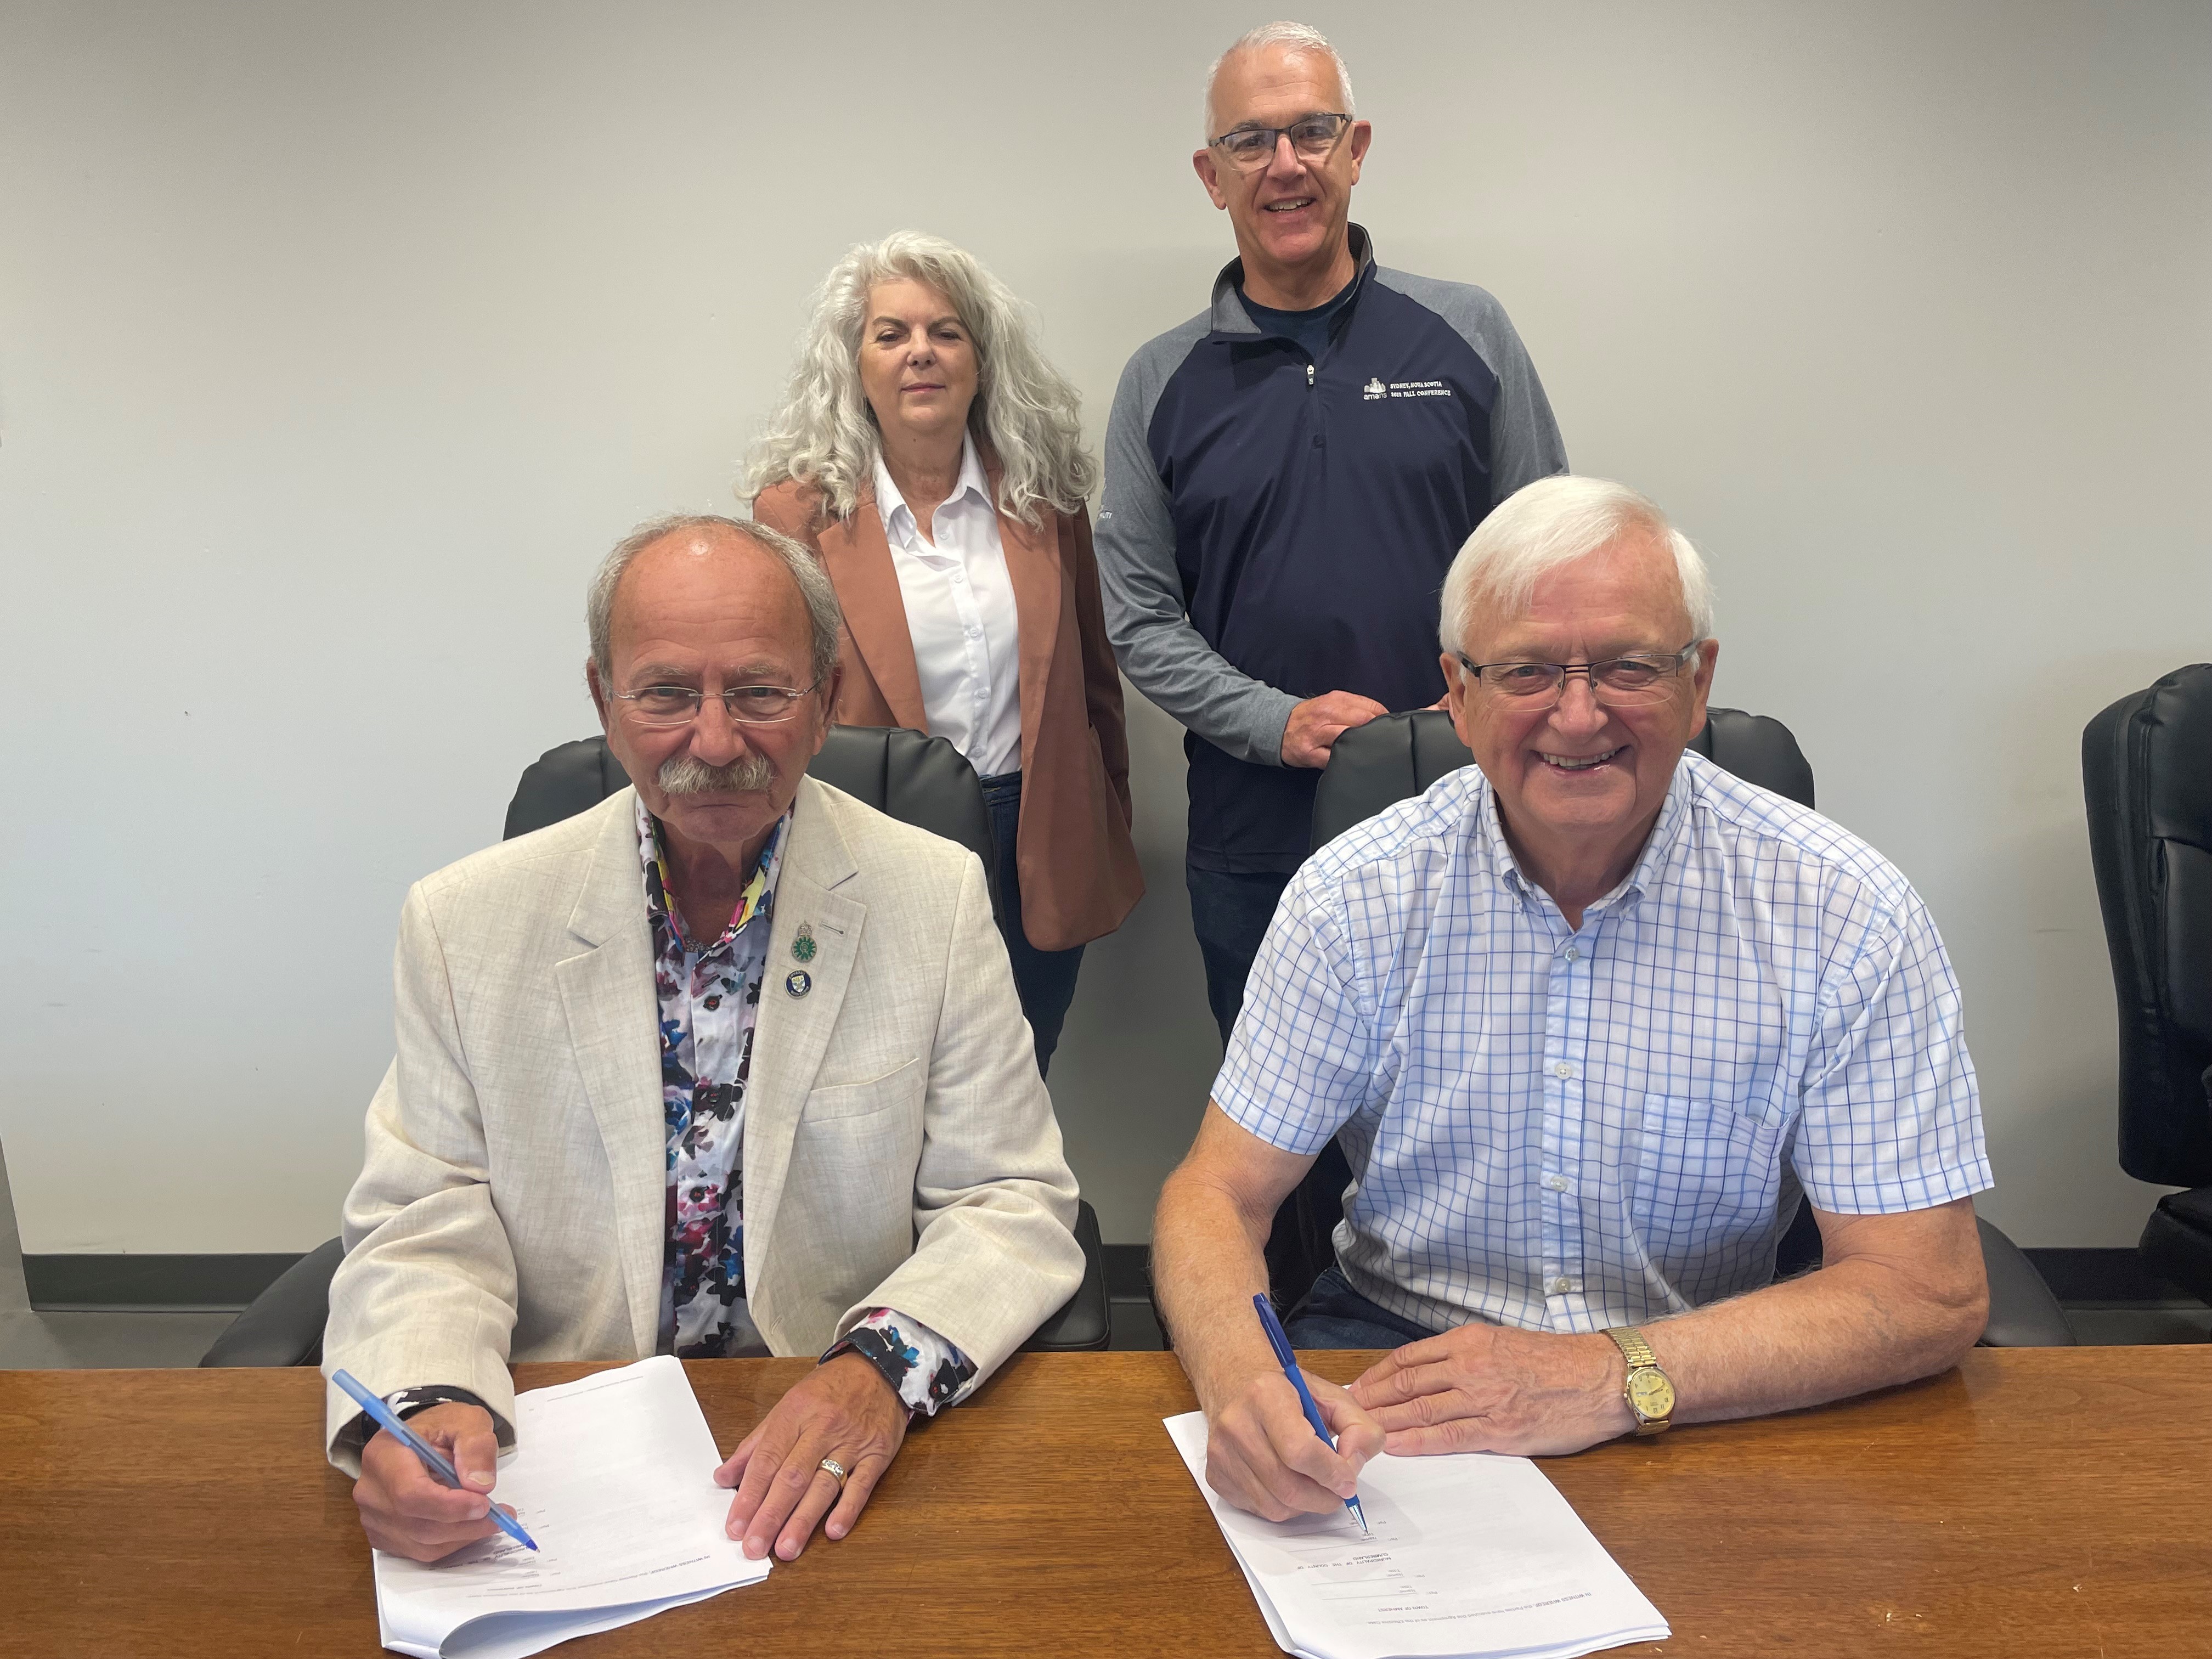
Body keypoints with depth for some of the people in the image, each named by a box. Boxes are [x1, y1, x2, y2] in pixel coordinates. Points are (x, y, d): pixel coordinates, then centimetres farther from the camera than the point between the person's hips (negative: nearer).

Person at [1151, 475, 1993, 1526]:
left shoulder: (1843, 915, -11)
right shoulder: (1357, 898, -7)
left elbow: (1929, 1295, -12)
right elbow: (1218, 1193, -6)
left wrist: (1614, 1377, -26)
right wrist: (1240, 1379, -30)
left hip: (1704, 1400, 0)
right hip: (1396, 1350, 1)